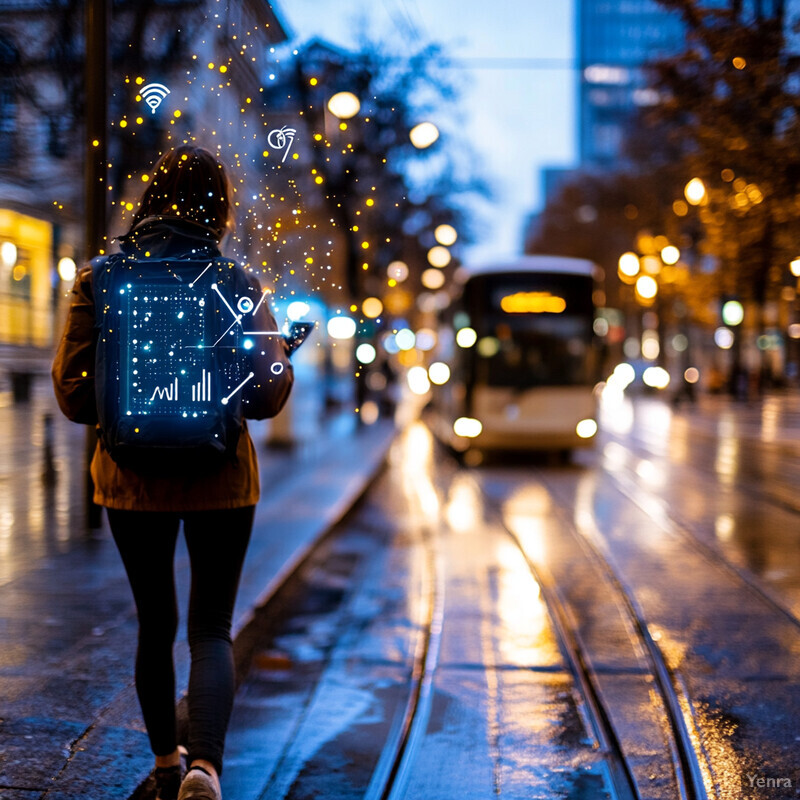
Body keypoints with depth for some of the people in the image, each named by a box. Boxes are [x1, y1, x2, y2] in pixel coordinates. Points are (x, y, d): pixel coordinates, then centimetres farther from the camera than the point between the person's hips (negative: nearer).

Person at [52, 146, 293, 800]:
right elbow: (271, 388, -11)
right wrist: (285, 351, 10)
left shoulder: (100, 279, -4)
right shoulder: (234, 281, -9)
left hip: (133, 477, 2)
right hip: (219, 478, -2)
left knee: (155, 624, 19)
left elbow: (72, 393, -5)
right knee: (211, 629, 6)